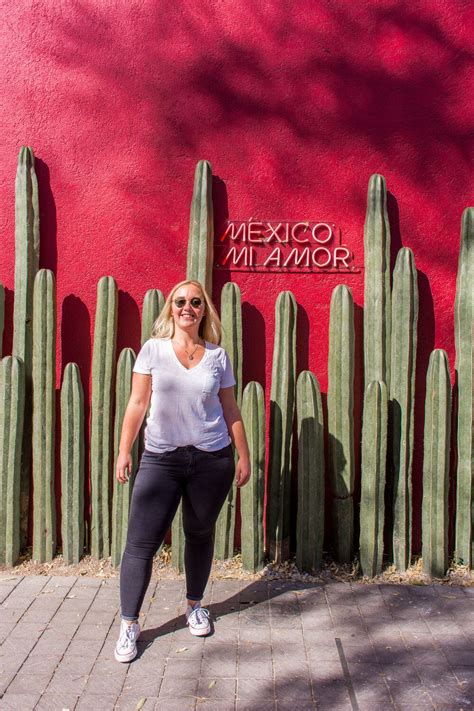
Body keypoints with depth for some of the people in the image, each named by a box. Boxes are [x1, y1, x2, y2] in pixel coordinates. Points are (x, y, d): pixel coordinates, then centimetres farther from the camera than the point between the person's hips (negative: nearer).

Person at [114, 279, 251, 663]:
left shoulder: (217, 355, 3)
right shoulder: (153, 350, 0)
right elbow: (138, 403, 2)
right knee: (141, 542, -3)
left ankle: (195, 605, 36)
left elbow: (230, 410, 8)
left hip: (212, 459, 1)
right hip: (160, 459, -1)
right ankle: (129, 624, 14)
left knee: (200, 534, 15)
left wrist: (244, 456, 8)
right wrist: (124, 451, 0)